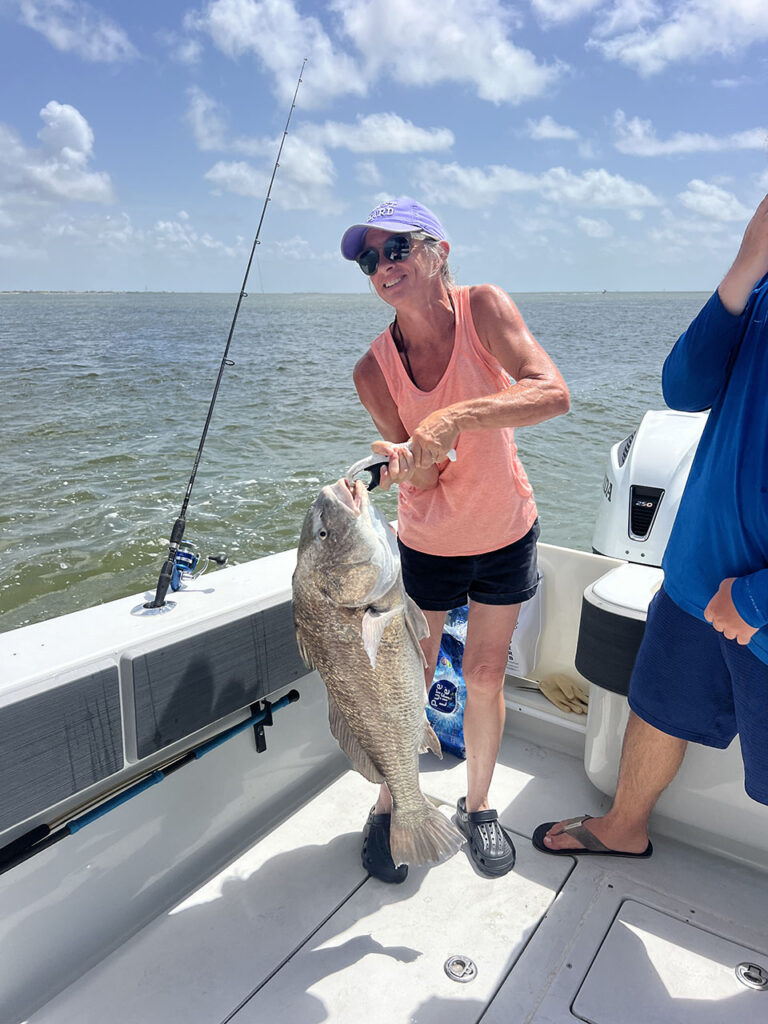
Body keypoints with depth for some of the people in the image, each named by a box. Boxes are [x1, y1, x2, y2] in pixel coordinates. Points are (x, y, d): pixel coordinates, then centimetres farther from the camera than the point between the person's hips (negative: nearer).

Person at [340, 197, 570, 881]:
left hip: (507, 534, 0)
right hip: (429, 542, 0)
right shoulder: (374, 371, -15)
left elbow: (554, 393, -32)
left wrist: (454, 416, -44)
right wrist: (405, 464, -40)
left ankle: (477, 806, 38)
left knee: (485, 678, 12)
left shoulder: (483, 308, -18)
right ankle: (390, 806, 36)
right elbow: (420, 476, -16)